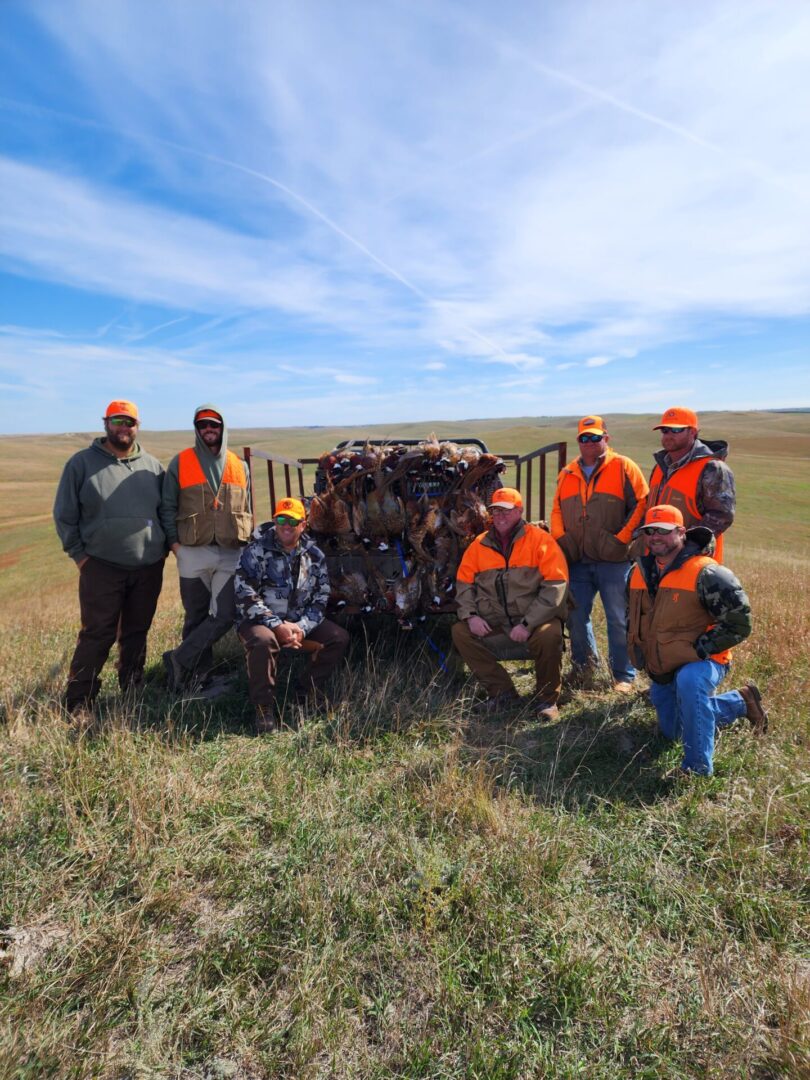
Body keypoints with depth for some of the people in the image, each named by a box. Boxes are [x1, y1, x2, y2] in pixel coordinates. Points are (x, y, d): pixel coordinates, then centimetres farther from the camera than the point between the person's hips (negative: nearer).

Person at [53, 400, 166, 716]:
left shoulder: (152, 466, 8)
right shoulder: (82, 462, -1)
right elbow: (64, 515, 2)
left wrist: (163, 547, 7)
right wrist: (79, 554, -2)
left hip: (149, 567, 3)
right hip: (102, 567, -3)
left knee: (137, 634, 13)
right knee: (97, 635, 0)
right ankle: (79, 701, 13)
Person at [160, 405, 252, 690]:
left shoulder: (239, 466, 12)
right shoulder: (180, 463, 4)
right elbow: (167, 507, 3)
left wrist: (248, 546, 8)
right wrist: (175, 543, -8)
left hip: (231, 553, 2)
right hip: (193, 553, -1)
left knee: (225, 615, -9)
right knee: (196, 618, 8)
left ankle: (180, 659, 6)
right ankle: (197, 674, 22)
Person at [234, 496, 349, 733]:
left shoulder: (314, 555, 1)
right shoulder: (256, 551, -11)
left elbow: (320, 598, 0)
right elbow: (246, 595, -18)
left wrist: (302, 627, -17)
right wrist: (277, 625, -26)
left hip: (299, 621, 5)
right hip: (258, 620, -4)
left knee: (339, 638, -9)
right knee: (263, 641, -37)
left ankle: (309, 688, 11)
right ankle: (263, 708, -16)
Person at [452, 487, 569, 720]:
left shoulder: (540, 540, -7)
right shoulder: (480, 544, 6)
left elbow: (555, 587, -14)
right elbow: (464, 583, 10)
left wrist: (528, 624, -21)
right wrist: (470, 615, -9)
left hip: (535, 621, -4)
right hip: (493, 624, 4)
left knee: (549, 635, -33)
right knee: (460, 632, -14)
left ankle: (547, 699, -4)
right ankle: (502, 691, 0)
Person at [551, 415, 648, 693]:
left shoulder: (623, 467, 0)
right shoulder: (567, 473, 14)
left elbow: (640, 505, -6)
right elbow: (557, 510, 16)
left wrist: (621, 539, -13)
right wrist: (561, 539, 1)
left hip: (614, 561, -4)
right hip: (577, 561, 4)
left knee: (619, 620, 3)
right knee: (576, 617, 10)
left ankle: (623, 675, 17)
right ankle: (584, 666, 30)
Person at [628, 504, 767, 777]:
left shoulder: (705, 573, -22)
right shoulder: (640, 572, 0)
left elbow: (739, 622, -22)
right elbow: (632, 616, 18)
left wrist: (698, 650, -23)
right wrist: (640, 651, 8)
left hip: (702, 662, -7)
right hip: (662, 670, 8)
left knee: (689, 682, -42)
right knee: (673, 731, 20)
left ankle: (698, 768, -25)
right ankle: (740, 702, 40)